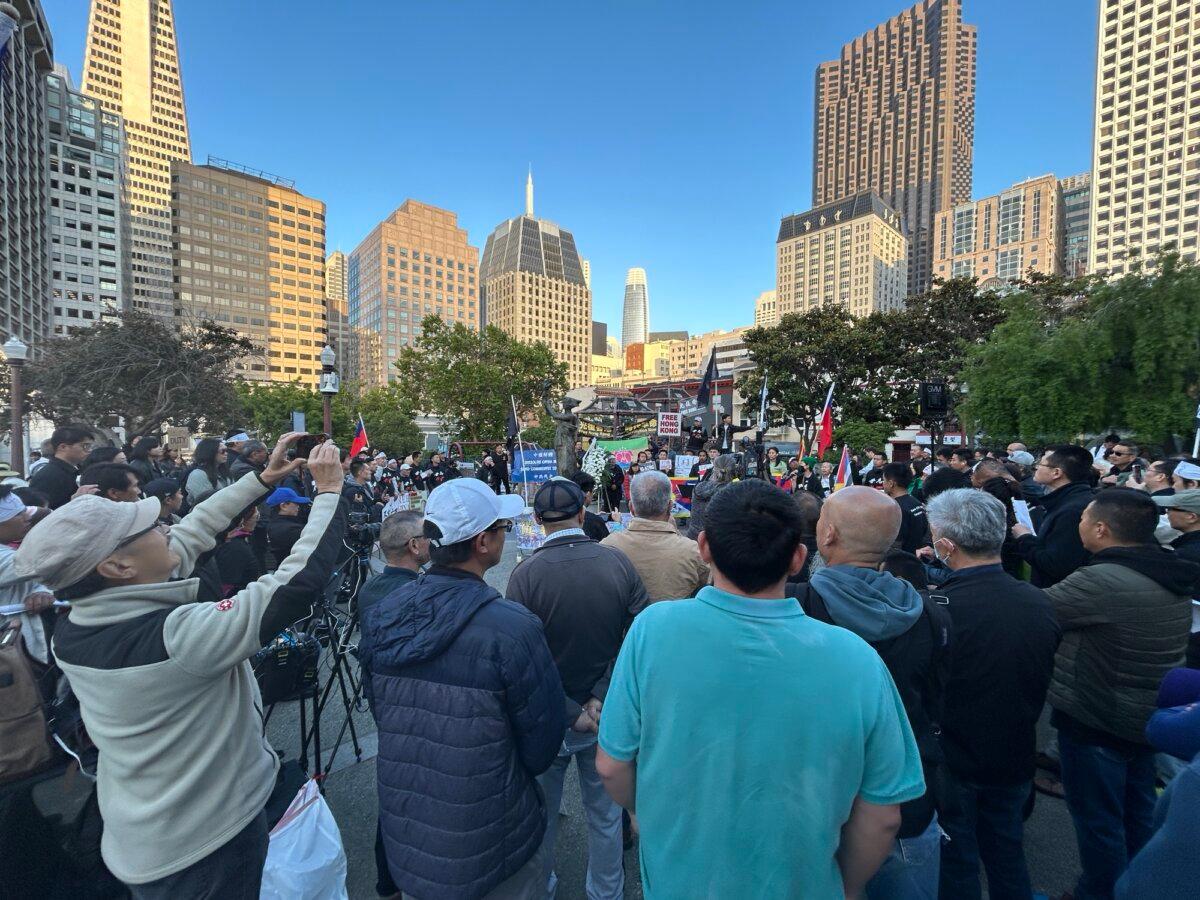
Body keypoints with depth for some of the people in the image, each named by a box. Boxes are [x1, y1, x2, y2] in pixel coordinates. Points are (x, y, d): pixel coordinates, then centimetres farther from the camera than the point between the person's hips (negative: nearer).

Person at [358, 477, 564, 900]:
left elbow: (377, 708, 3)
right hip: (490, 853, -4)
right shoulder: (512, 628, -31)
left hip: (403, 839, 5)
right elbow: (543, 742, -18)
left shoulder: (379, 616, -12)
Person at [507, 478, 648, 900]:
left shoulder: (525, 573, -20)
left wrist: (571, 714, -12)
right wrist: (600, 699, -11)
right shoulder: (619, 563, -15)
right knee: (605, 813, 25)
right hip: (608, 716, 2)